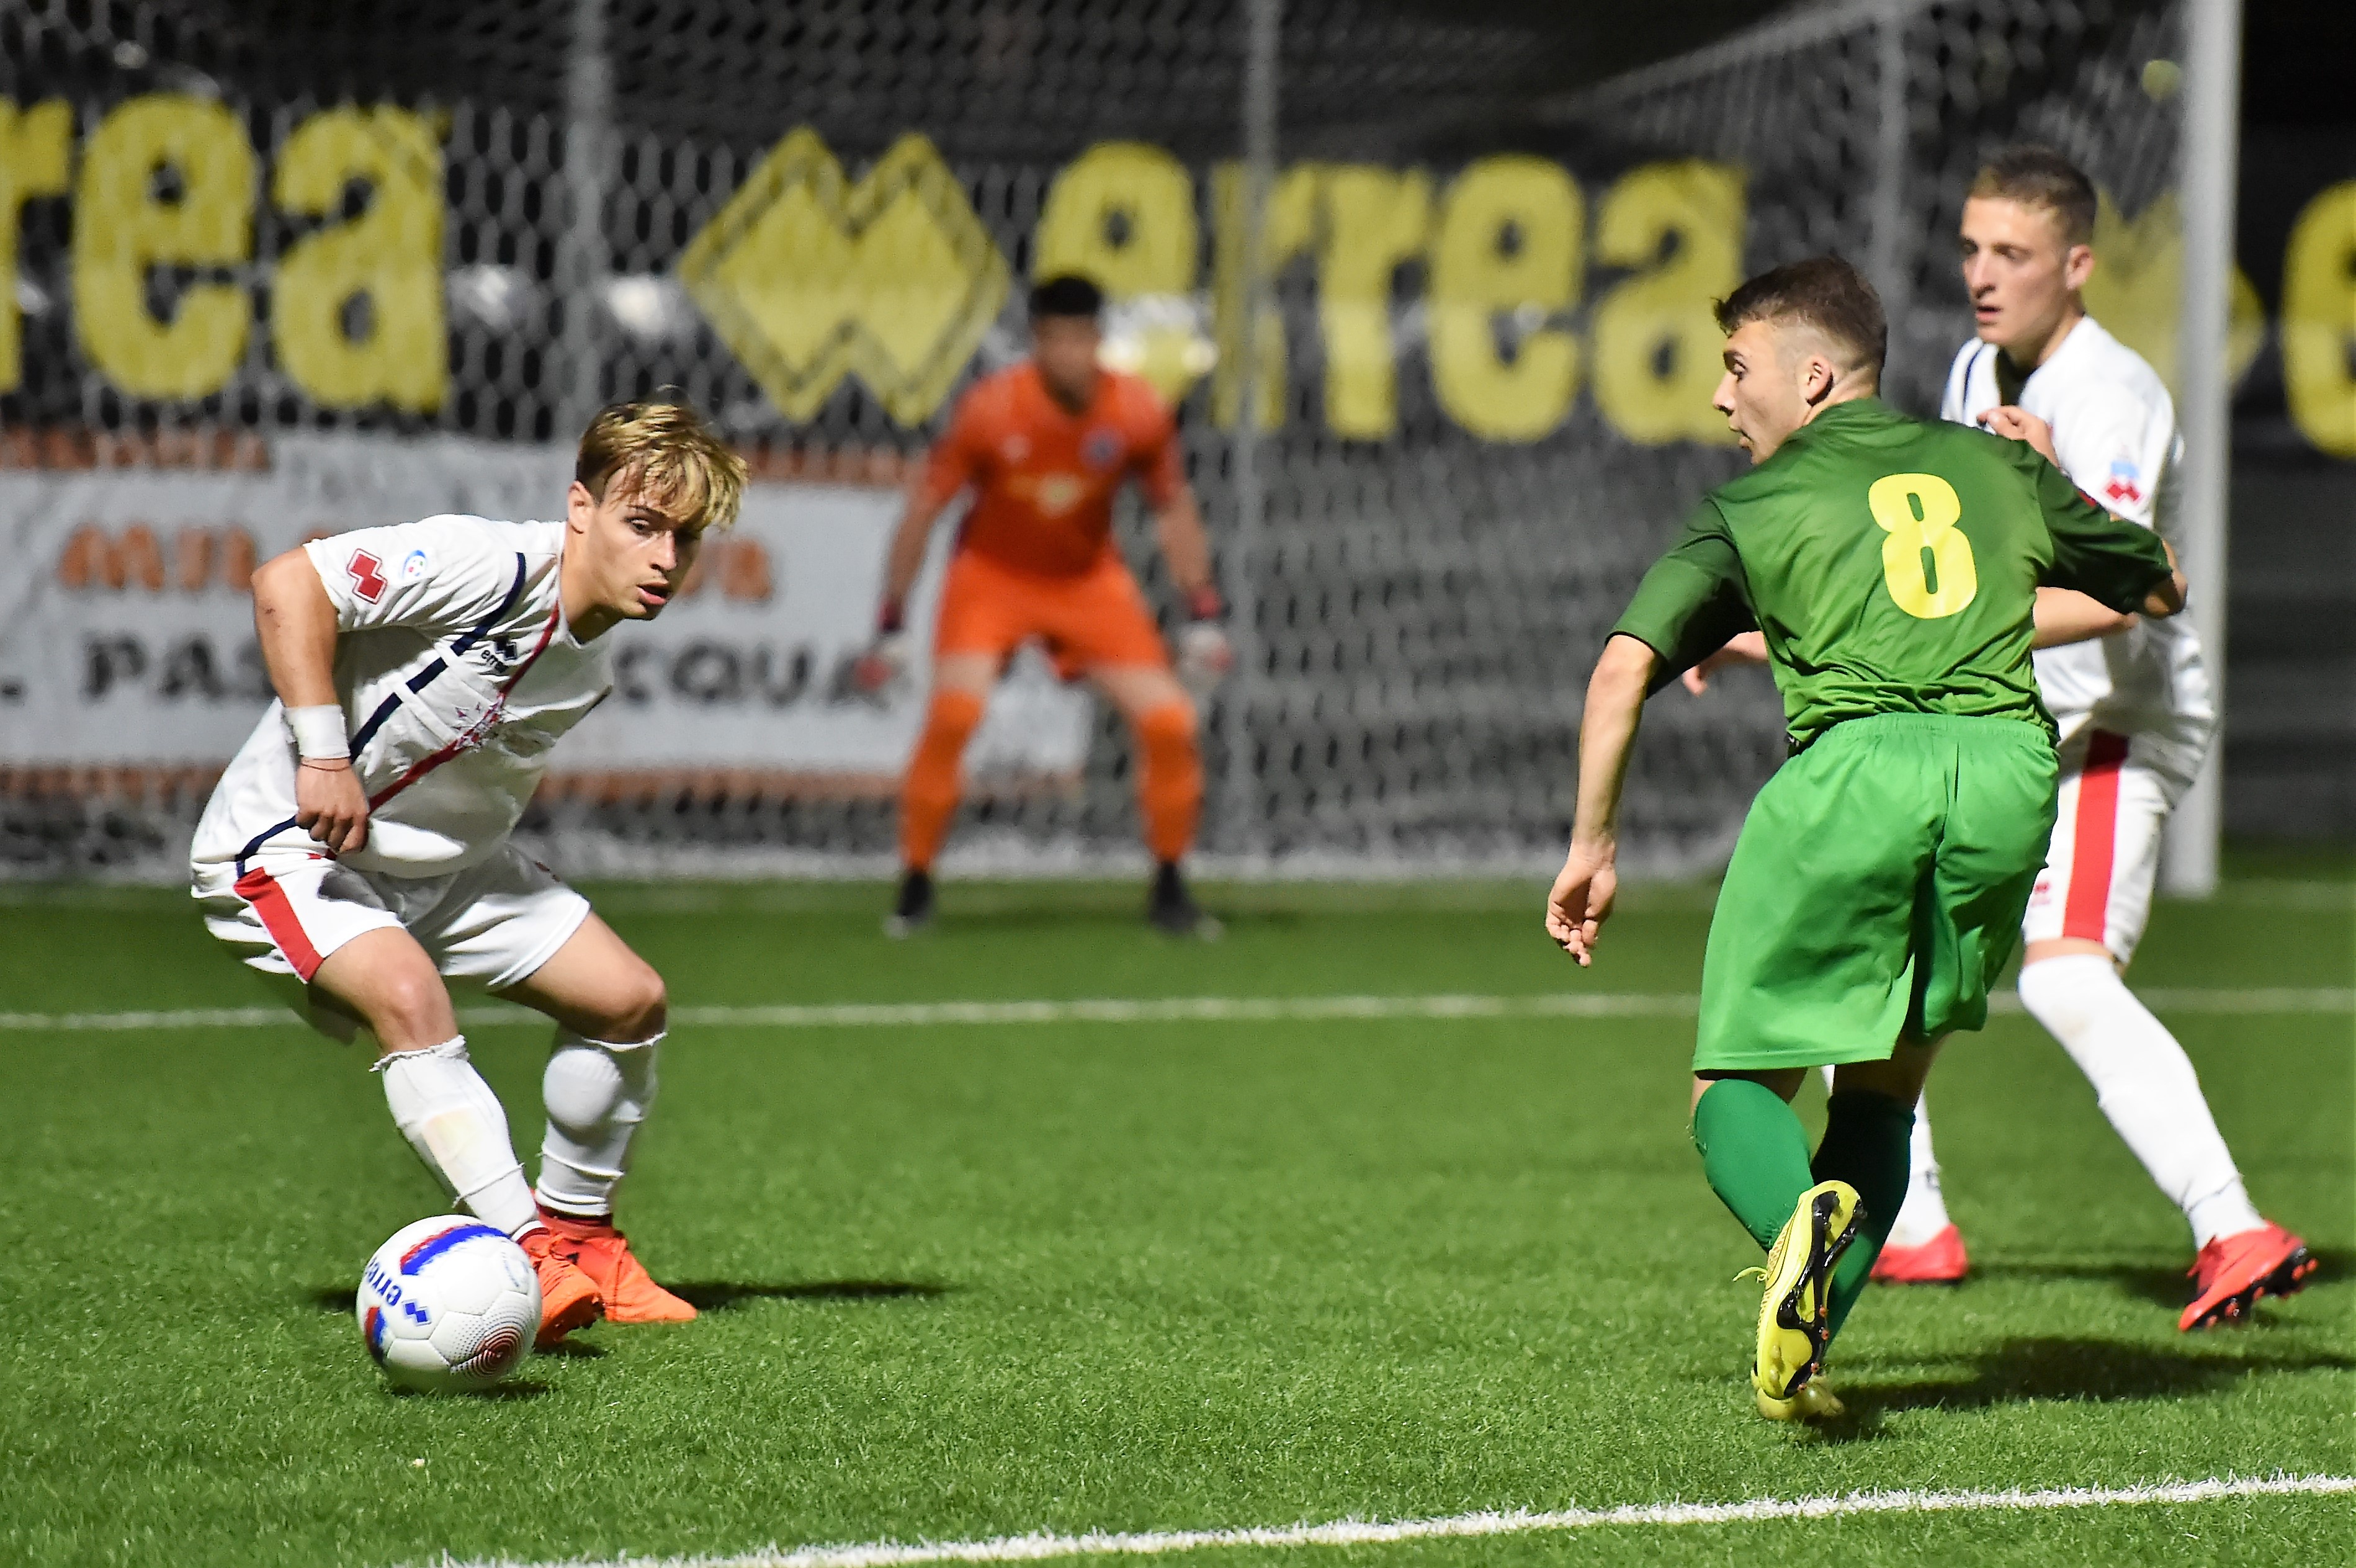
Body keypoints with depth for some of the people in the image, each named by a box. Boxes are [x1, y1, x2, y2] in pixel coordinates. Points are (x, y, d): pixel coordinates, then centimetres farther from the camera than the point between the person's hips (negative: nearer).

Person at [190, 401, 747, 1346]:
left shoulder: (591, 667, 2)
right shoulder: (496, 567, -26)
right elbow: (287, 587, -31)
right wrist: (322, 755, -32)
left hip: (438, 863, 9)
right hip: (286, 846, -9)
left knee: (628, 996, 3)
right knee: (408, 993, -34)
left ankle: (577, 1238, 21)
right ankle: (525, 1251, -35)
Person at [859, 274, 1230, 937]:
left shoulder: (1139, 414, -17)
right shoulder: (990, 410, -23)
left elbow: (1173, 509, 0)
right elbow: (923, 508, -13)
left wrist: (1201, 615, -5)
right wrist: (891, 623, -13)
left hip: (1090, 580, 2)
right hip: (991, 575, -2)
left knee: (1170, 724, -9)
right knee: (953, 713, -26)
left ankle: (1169, 890, 13)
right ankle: (914, 889, -10)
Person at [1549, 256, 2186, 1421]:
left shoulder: (1754, 505, 15)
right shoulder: (1997, 467, 24)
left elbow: (1623, 667, 4)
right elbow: (2161, 586, 36)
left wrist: (1591, 846, 12)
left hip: (1854, 766, -3)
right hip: (2008, 763, 3)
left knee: (1736, 1084, 8)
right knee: (1884, 1085, 19)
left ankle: (1800, 1221, -26)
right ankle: (1804, 1348, 1)